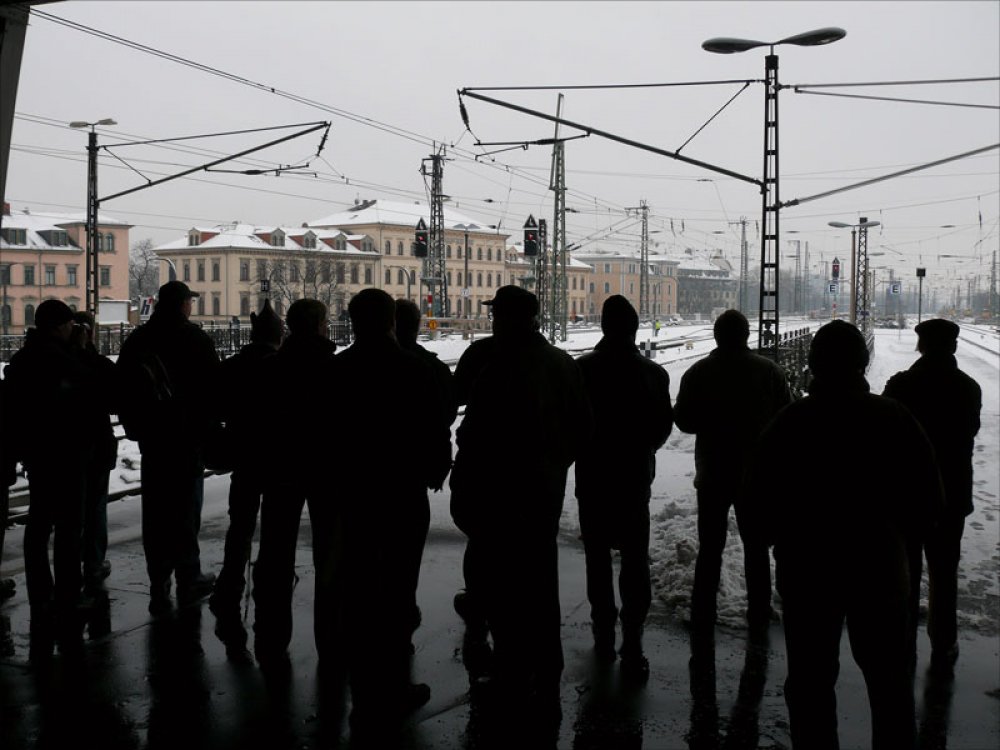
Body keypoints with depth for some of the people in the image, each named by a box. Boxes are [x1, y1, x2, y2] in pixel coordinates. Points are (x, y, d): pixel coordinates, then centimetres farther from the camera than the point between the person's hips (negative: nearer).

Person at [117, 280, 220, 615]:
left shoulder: (135, 342, 8)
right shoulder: (195, 339, -7)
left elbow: (123, 392, 12)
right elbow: (213, 387, -7)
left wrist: (136, 429, 17)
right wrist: (209, 425, 4)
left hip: (151, 439, 4)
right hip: (189, 436, -4)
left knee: (156, 512, 7)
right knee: (186, 509, 3)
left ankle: (159, 588, 9)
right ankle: (188, 581, 9)